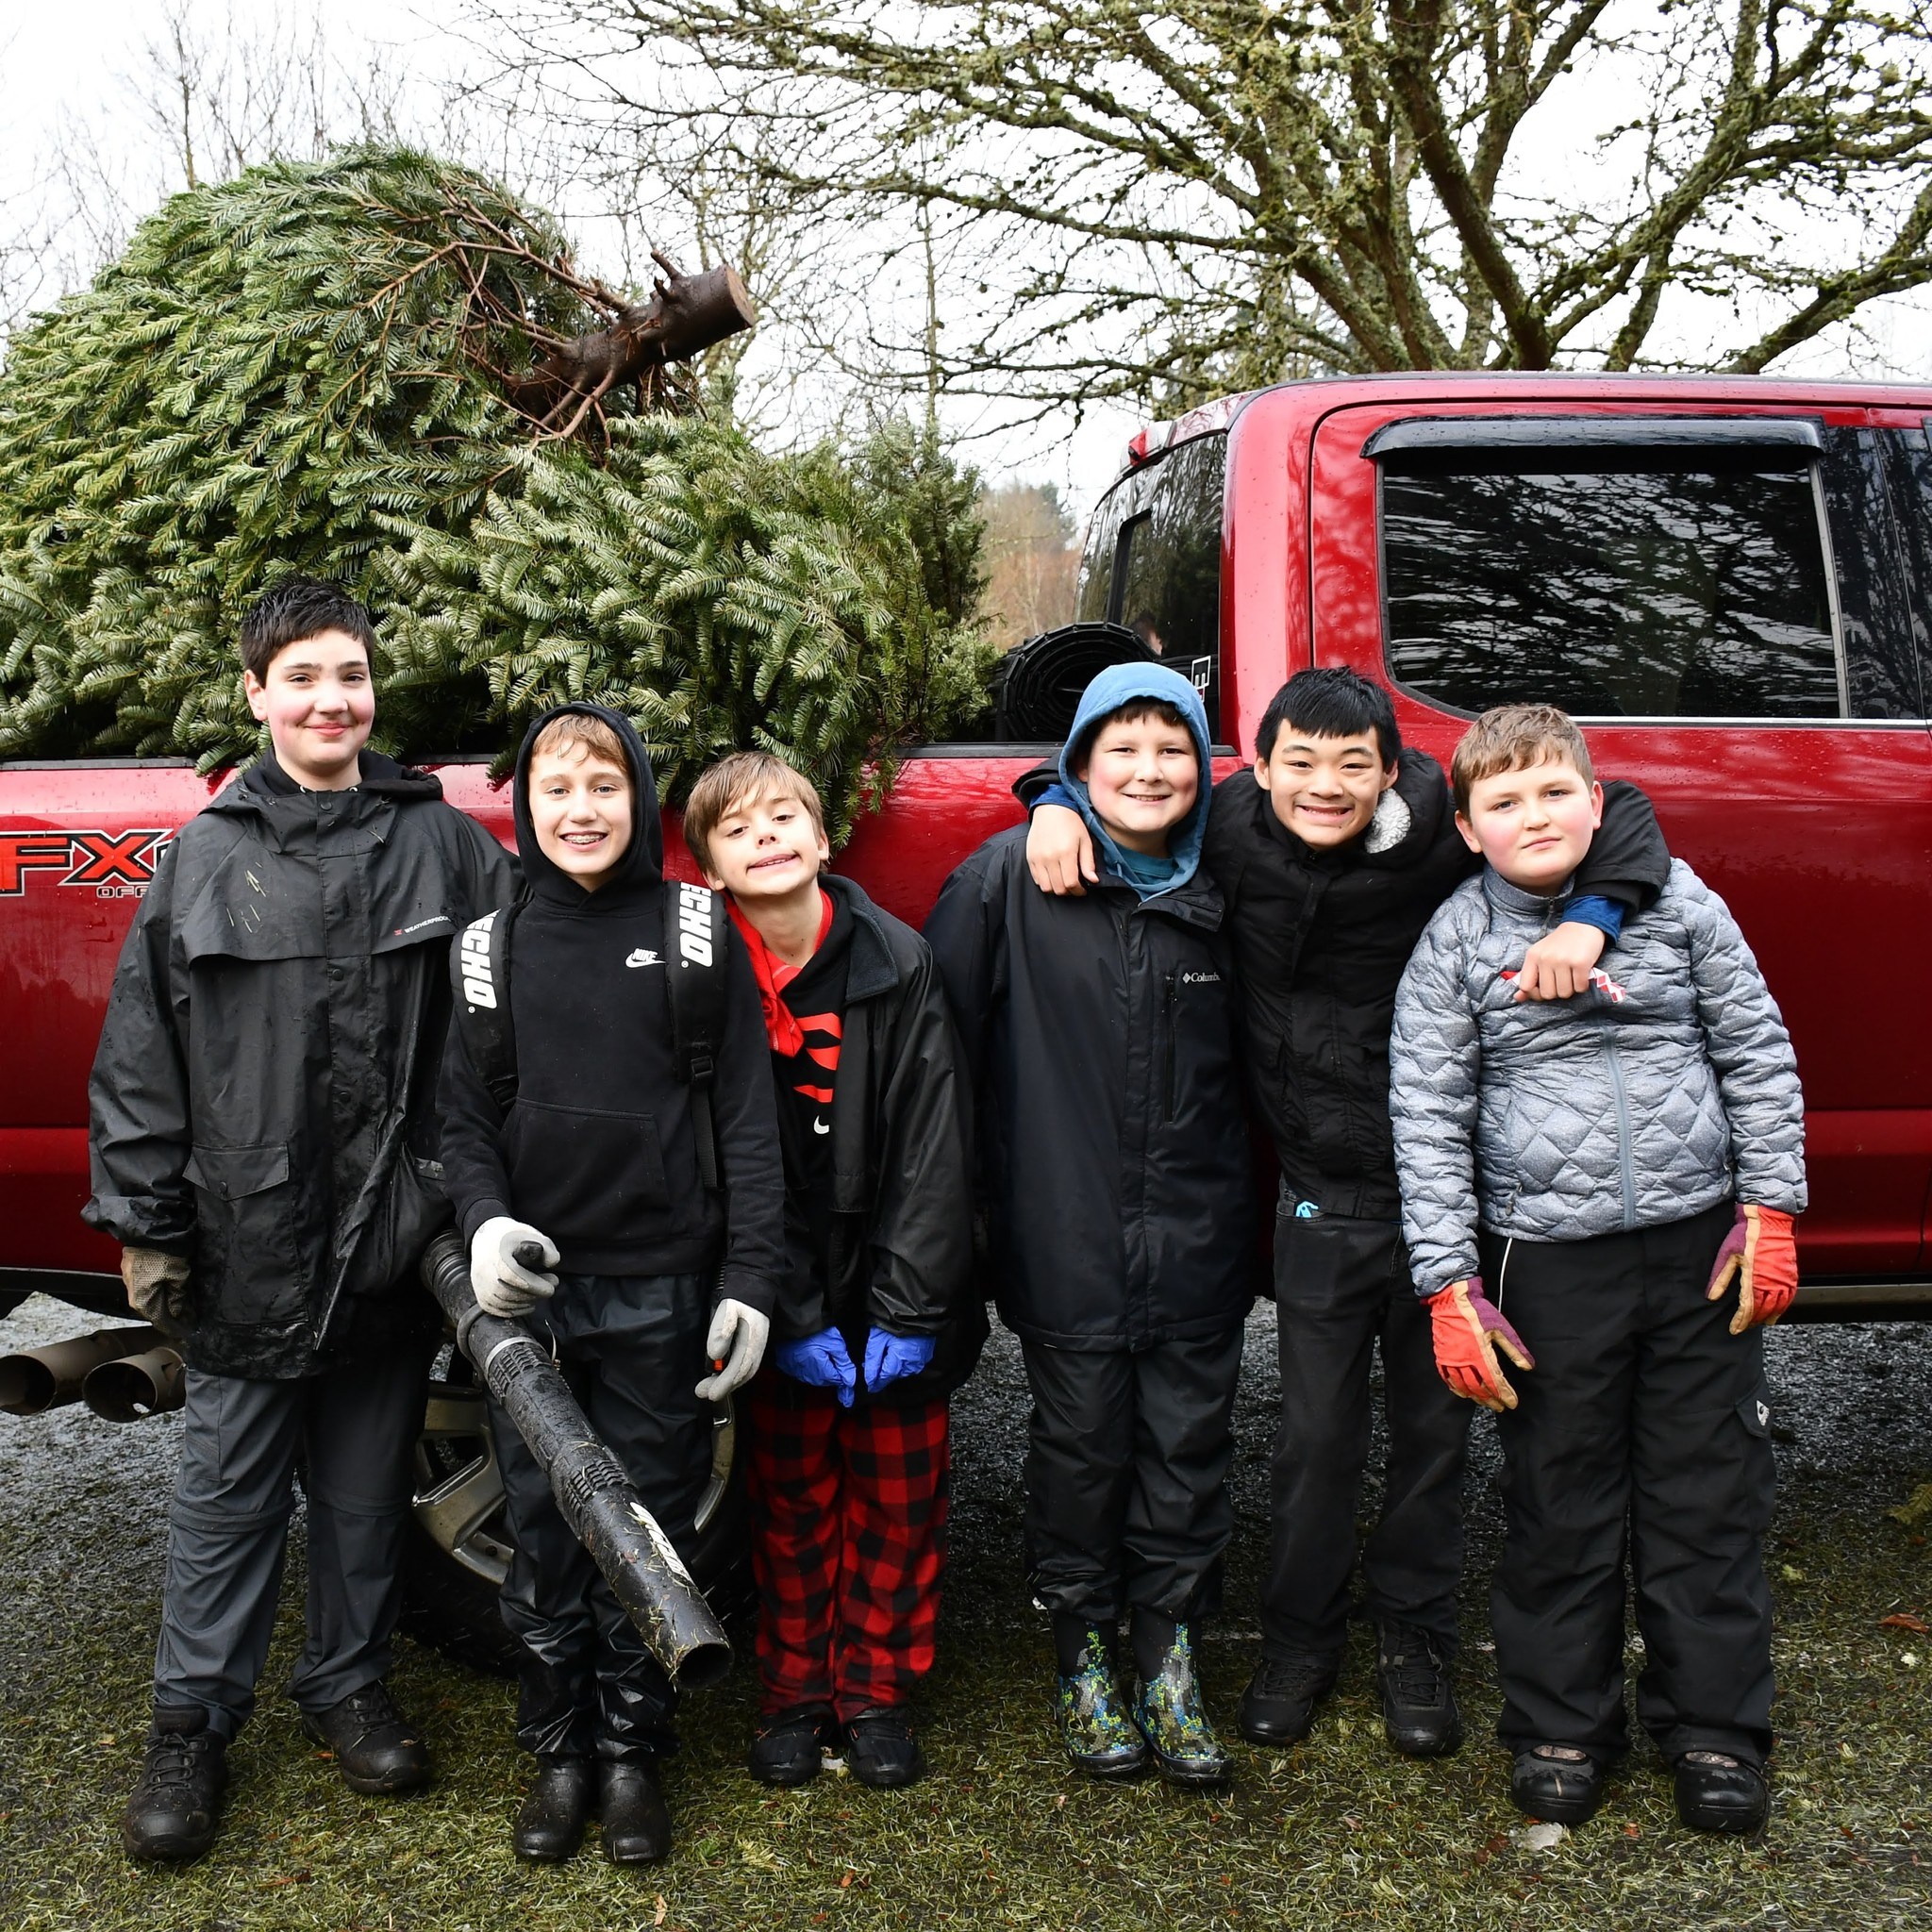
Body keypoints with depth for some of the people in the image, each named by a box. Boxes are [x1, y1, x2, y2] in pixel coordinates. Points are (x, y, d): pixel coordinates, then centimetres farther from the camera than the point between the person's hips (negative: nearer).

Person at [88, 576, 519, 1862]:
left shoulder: (447, 846, 1)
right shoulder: (207, 857, 2)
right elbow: (141, 1057, 3)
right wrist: (144, 1222, -1)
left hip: (392, 1245, 1)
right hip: (247, 1246, 0)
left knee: (368, 1489, 14)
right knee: (229, 1491, 9)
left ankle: (350, 1685, 33)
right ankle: (194, 1725, 24)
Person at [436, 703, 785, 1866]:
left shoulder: (695, 932, 0)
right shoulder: (494, 942, 7)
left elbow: (747, 1117, -2)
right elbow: (463, 1112, 10)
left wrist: (751, 1278, -8)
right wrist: (485, 1219, -9)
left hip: (662, 1292, -2)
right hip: (532, 1291, 2)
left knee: (648, 1528, 8)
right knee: (545, 1528, 9)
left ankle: (634, 1751, 25)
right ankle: (560, 1751, 26)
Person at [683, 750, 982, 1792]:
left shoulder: (899, 962, -8)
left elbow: (932, 1145, -10)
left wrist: (909, 1309, -14)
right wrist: (794, 1320, -13)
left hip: (895, 1290, 0)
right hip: (784, 1302, 0)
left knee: (898, 1500, 10)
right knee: (790, 1502, 11)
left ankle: (876, 1693, 27)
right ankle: (795, 1694, 28)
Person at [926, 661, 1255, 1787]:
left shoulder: (1222, 890, 5)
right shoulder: (1012, 875, -5)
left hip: (1199, 1239, 2)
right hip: (1067, 1239, -2)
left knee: (1189, 1445, 9)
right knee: (1081, 1445, 10)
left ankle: (1171, 1655, 27)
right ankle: (1085, 1654, 29)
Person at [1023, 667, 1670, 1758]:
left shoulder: (1441, 836, -16)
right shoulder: (1235, 835, -8)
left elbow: (1620, 813, -10)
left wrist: (1587, 920, -27)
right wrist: (1059, 803, -10)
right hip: (1324, 1203, 1)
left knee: (1435, 1430, 14)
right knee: (1317, 1436, 10)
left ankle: (1416, 1641, 33)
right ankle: (1301, 1641, 30)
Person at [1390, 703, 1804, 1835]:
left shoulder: (1673, 898, 3)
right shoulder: (1456, 941, -1)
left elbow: (1758, 1052, 8)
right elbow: (1428, 1117, -2)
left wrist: (1770, 1206, 2)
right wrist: (1450, 1283, -7)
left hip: (1700, 1243, 1)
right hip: (1550, 1261, -1)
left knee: (1710, 1497, 9)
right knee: (1560, 1507, 9)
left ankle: (1715, 1727, 25)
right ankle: (1562, 1727, 26)